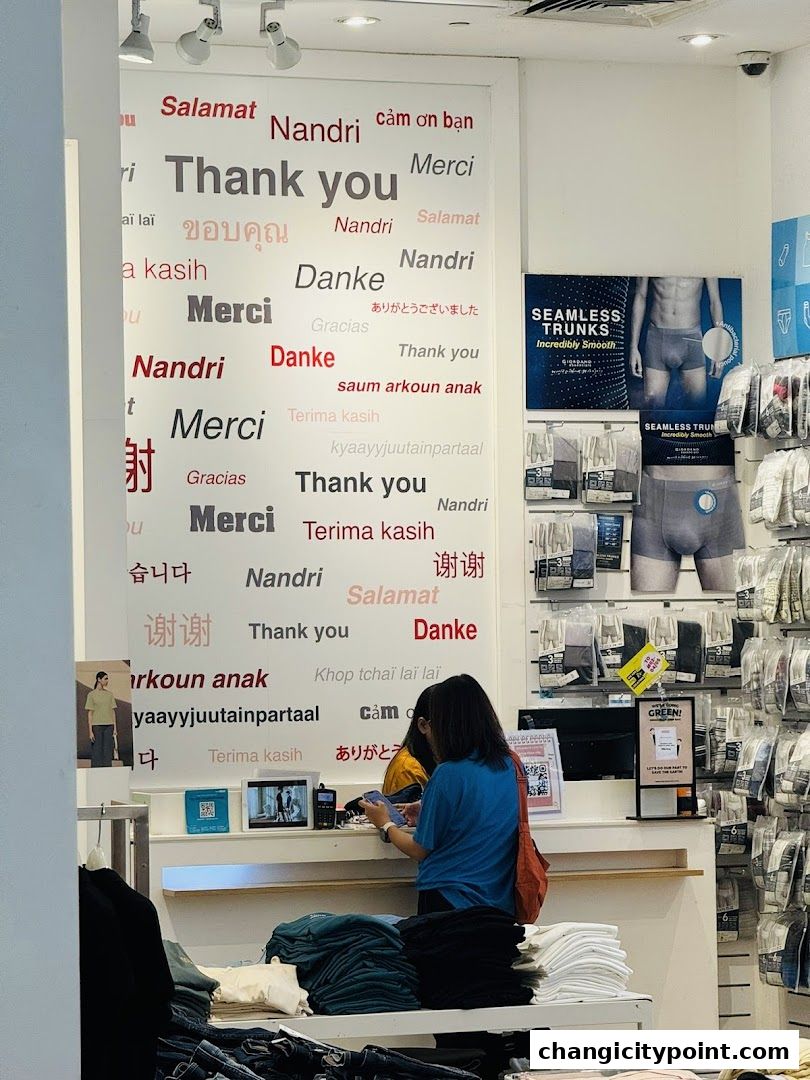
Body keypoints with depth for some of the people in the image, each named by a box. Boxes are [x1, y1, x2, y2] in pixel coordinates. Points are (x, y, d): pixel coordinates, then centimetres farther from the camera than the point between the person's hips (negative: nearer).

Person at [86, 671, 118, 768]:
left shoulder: (109, 694, 12)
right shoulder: (92, 695, 0)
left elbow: (113, 712, 13)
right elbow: (90, 714, -2)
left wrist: (115, 728, 6)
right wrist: (90, 731, -7)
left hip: (108, 726, 4)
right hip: (97, 726, -4)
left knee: (108, 752, 3)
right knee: (96, 753, -4)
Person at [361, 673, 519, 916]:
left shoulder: (448, 774, -16)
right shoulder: (509, 766, 3)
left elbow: (420, 850, -6)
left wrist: (385, 823, 12)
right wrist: (428, 816, 25)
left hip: (448, 900, -6)